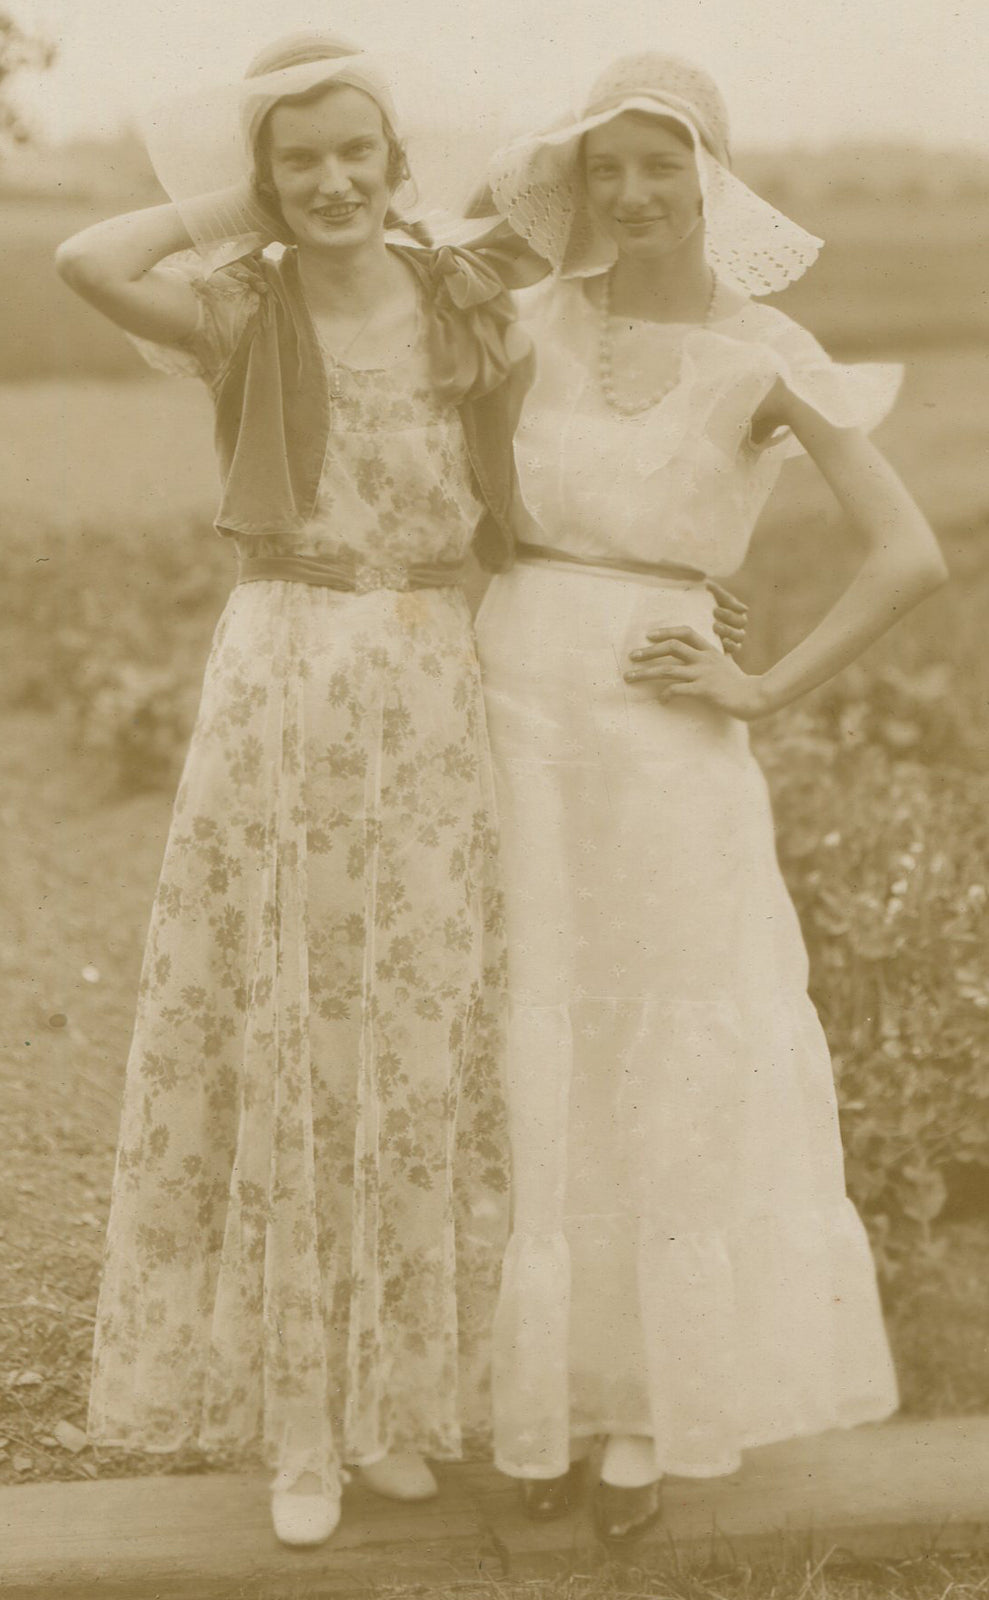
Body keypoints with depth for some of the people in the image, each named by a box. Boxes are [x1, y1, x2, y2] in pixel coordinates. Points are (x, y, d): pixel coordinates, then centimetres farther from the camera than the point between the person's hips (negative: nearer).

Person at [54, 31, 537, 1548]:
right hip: (280, 686, -2)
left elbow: (523, 512, 13)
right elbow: (87, 259, -21)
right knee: (280, 1043, 4)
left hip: (432, 693, 2)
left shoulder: (473, 312, 6)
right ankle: (298, 1420, 17)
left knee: (425, 1047, 7)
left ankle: (402, 1393, 25)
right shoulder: (241, 312, -1)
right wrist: (235, 212, -8)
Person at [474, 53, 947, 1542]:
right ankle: (545, 1390, 24)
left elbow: (910, 554, -10)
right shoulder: (532, 326, 5)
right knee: (531, 1065, 8)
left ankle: (651, 1411, 21)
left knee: (676, 1070, 5)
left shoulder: (765, 353, -4)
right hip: (511, 711, 3)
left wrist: (765, 690, -10)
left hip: (662, 738, -2)